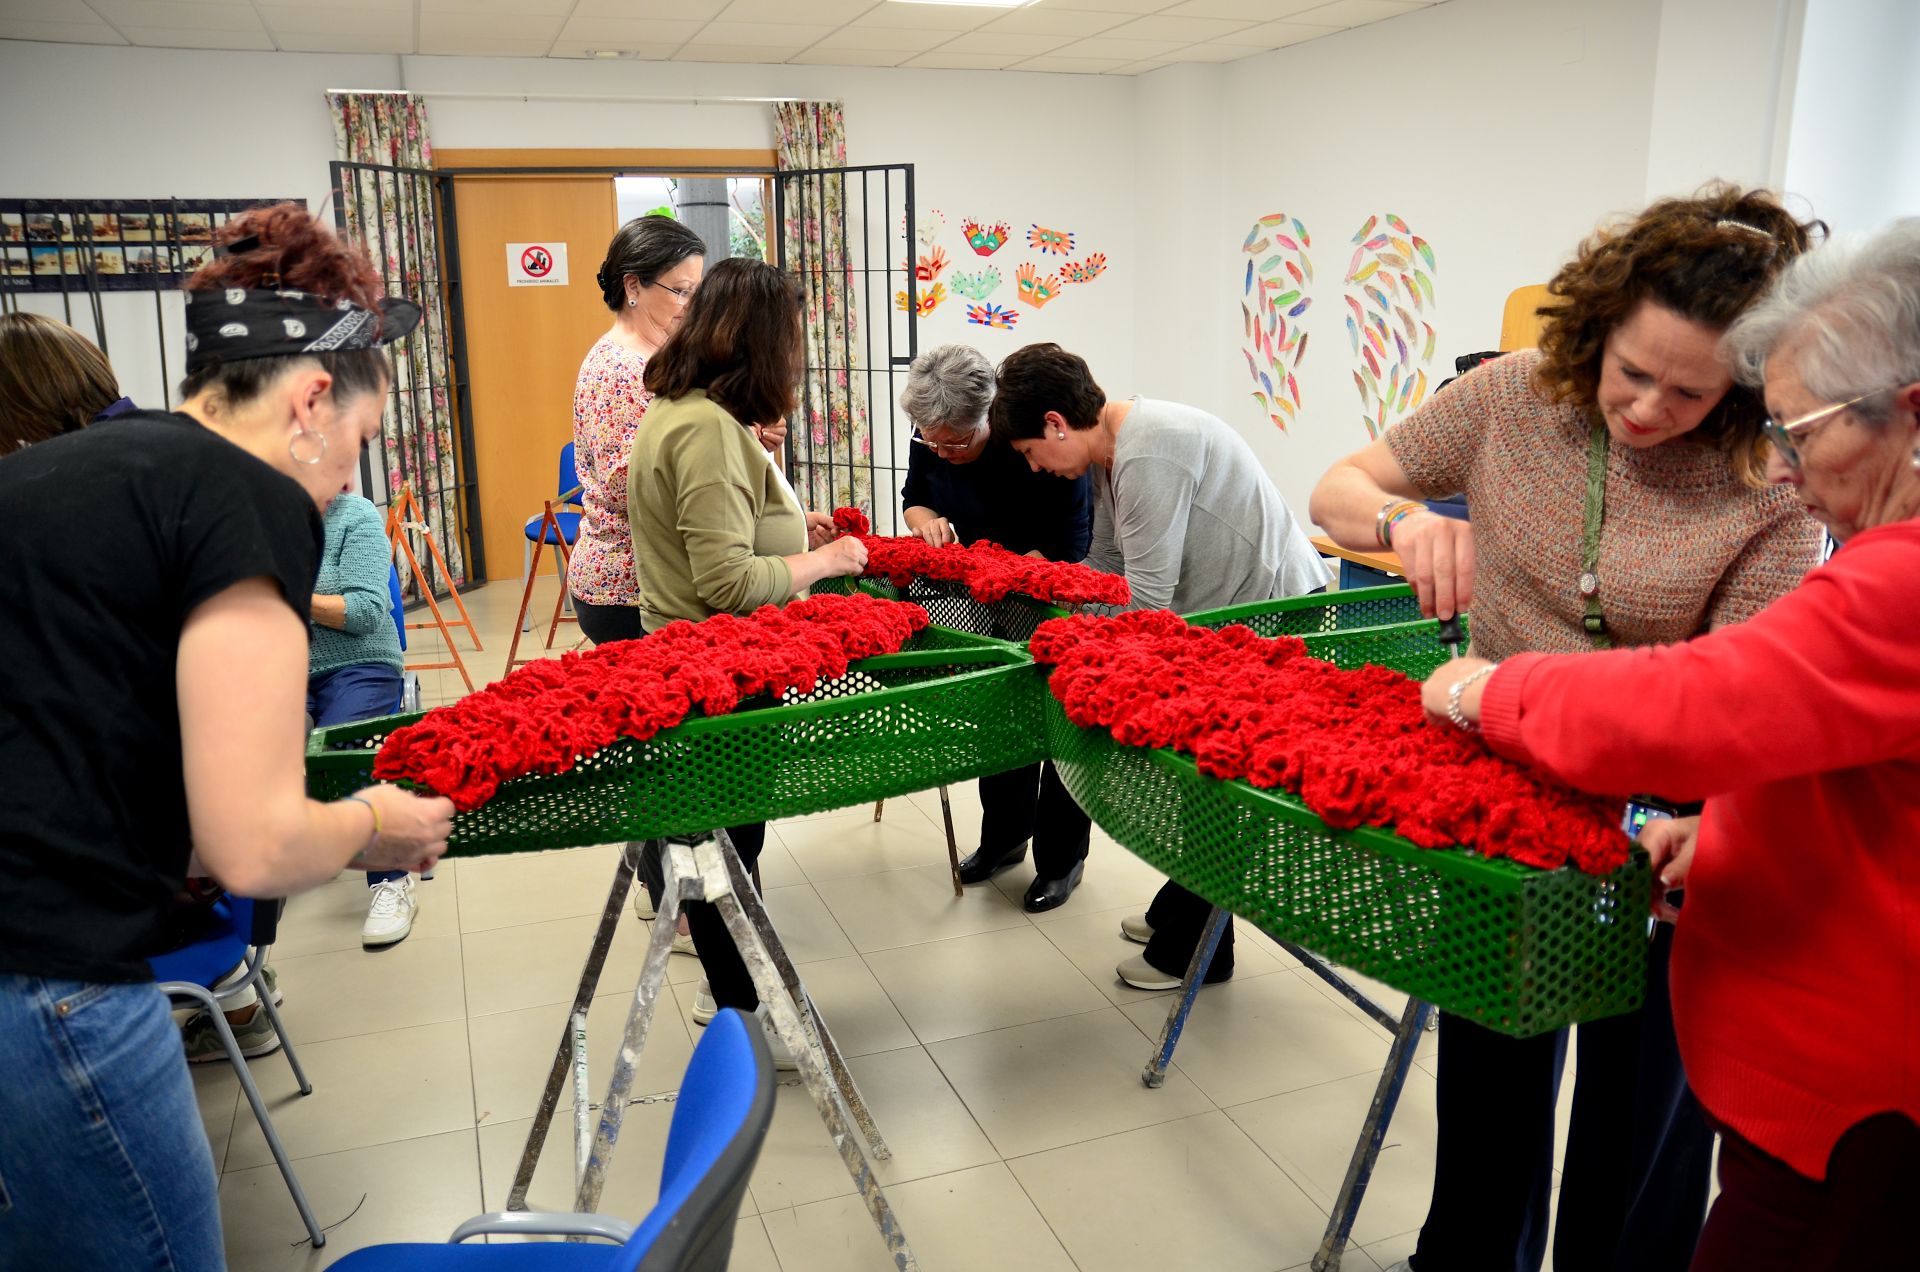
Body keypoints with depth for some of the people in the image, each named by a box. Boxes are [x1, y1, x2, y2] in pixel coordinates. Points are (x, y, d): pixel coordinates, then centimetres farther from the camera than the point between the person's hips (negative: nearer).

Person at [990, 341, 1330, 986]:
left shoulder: (1148, 453, -25)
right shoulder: (1112, 450, 8)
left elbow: (1147, 596, -25)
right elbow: (1105, 565, 13)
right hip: (1232, 612, 10)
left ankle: (1193, 952, 12)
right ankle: (1179, 910, 34)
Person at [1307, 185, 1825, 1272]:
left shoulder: (1776, 488, -17)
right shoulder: (1515, 396, -9)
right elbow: (1336, 490, -1)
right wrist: (1405, 515, -24)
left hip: (1656, 813, -2)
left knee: (1643, 1089, 14)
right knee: (1489, 1060, 20)